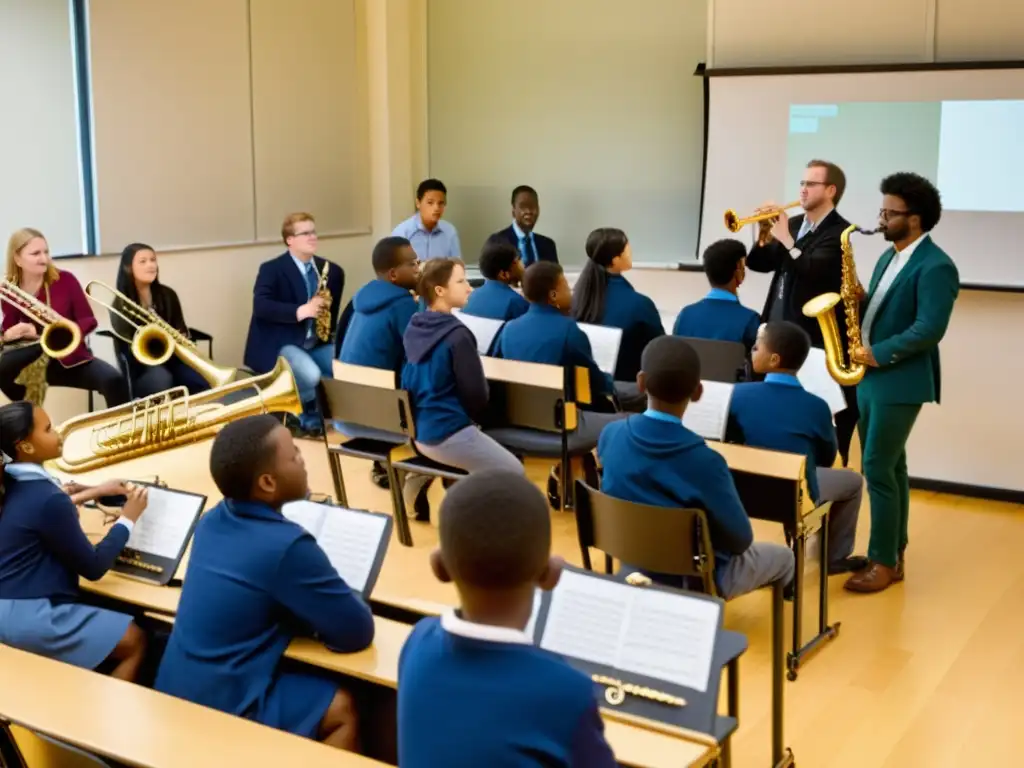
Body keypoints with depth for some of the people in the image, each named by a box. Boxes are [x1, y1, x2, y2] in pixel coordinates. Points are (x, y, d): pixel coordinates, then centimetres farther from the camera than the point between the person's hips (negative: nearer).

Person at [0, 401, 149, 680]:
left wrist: (91, 493, 22)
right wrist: (128, 519, -4)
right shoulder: (48, 500, -24)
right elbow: (93, 568, -14)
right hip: (27, 617, -9)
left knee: (117, 622, 26)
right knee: (135, 641, 3)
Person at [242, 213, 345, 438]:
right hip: (280, 344, -5)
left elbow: (332, 309, 19)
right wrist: (300, 311, -31)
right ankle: (307, 418, -2)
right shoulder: (272, 269, -6)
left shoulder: (332, 271, 10)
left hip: (317, 343, 5)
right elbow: (260, 306, -21)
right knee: (311, 375, -33)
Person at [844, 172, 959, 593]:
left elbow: (930, 330, -22)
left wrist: (879, 354, -21)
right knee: (890, 466, 14)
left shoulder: (935, 266, -15)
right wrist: (855, 301, -2)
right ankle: (893, 552, 23)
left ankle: (885, 562, 3)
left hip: (900, 381, -9)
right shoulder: (889, 257, 15)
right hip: (871, 376, 9)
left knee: (878, 469, -8)